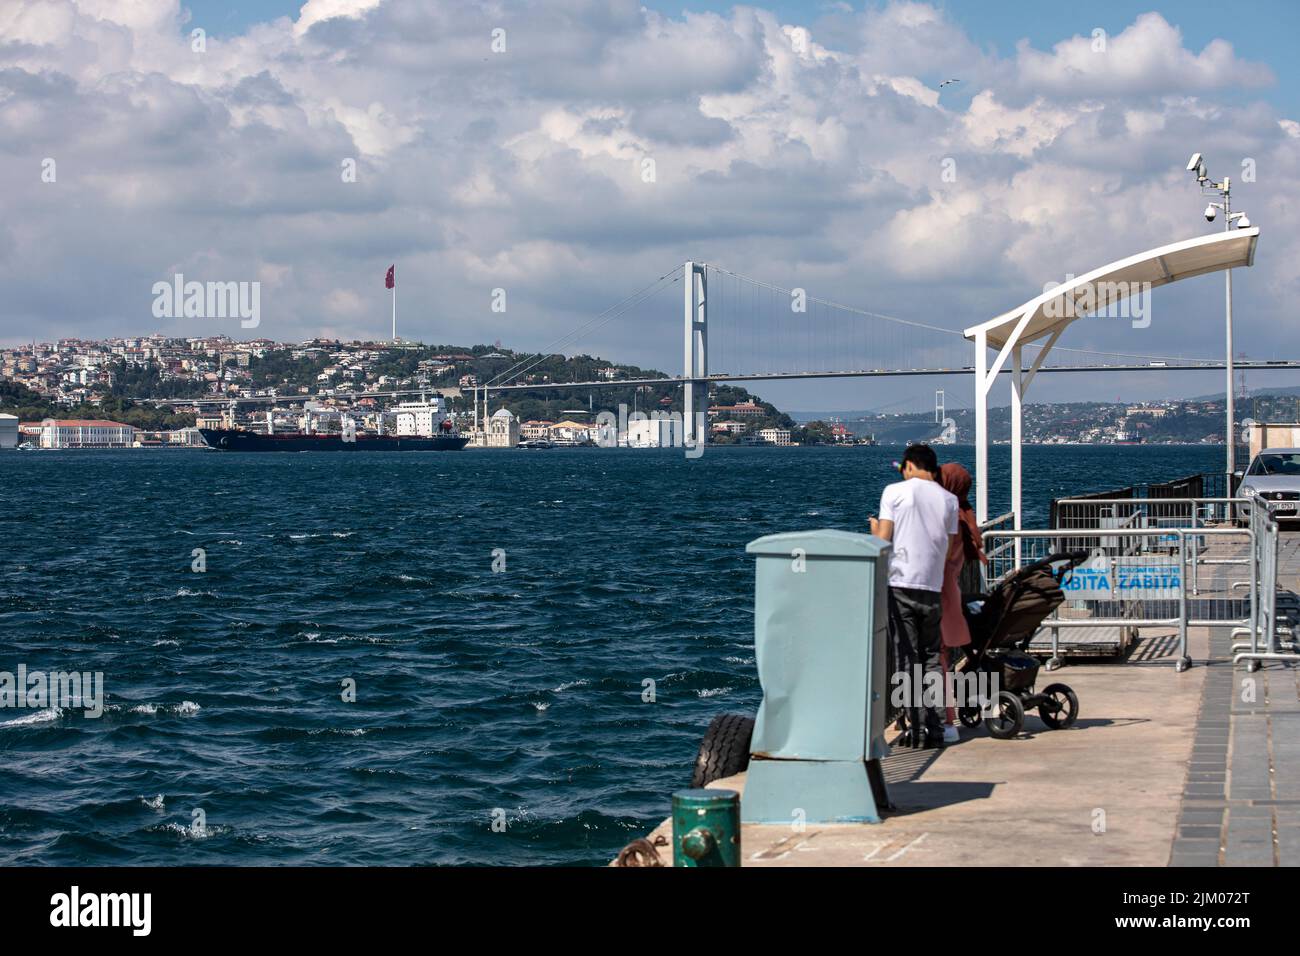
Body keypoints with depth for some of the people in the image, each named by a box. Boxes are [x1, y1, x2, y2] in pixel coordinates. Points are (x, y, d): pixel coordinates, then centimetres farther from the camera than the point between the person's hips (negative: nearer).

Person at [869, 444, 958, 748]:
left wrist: (874, 528, 16)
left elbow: (883, 540, -5)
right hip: (933, 587, 3)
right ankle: (935, 728, 5)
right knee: (932, 659, 11)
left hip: (900, 584, -3)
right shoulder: (949, 500, 9)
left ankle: (918, 726, -6)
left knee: (908, 657, -1)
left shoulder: (895, 491, -1)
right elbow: (949, 547, 10)